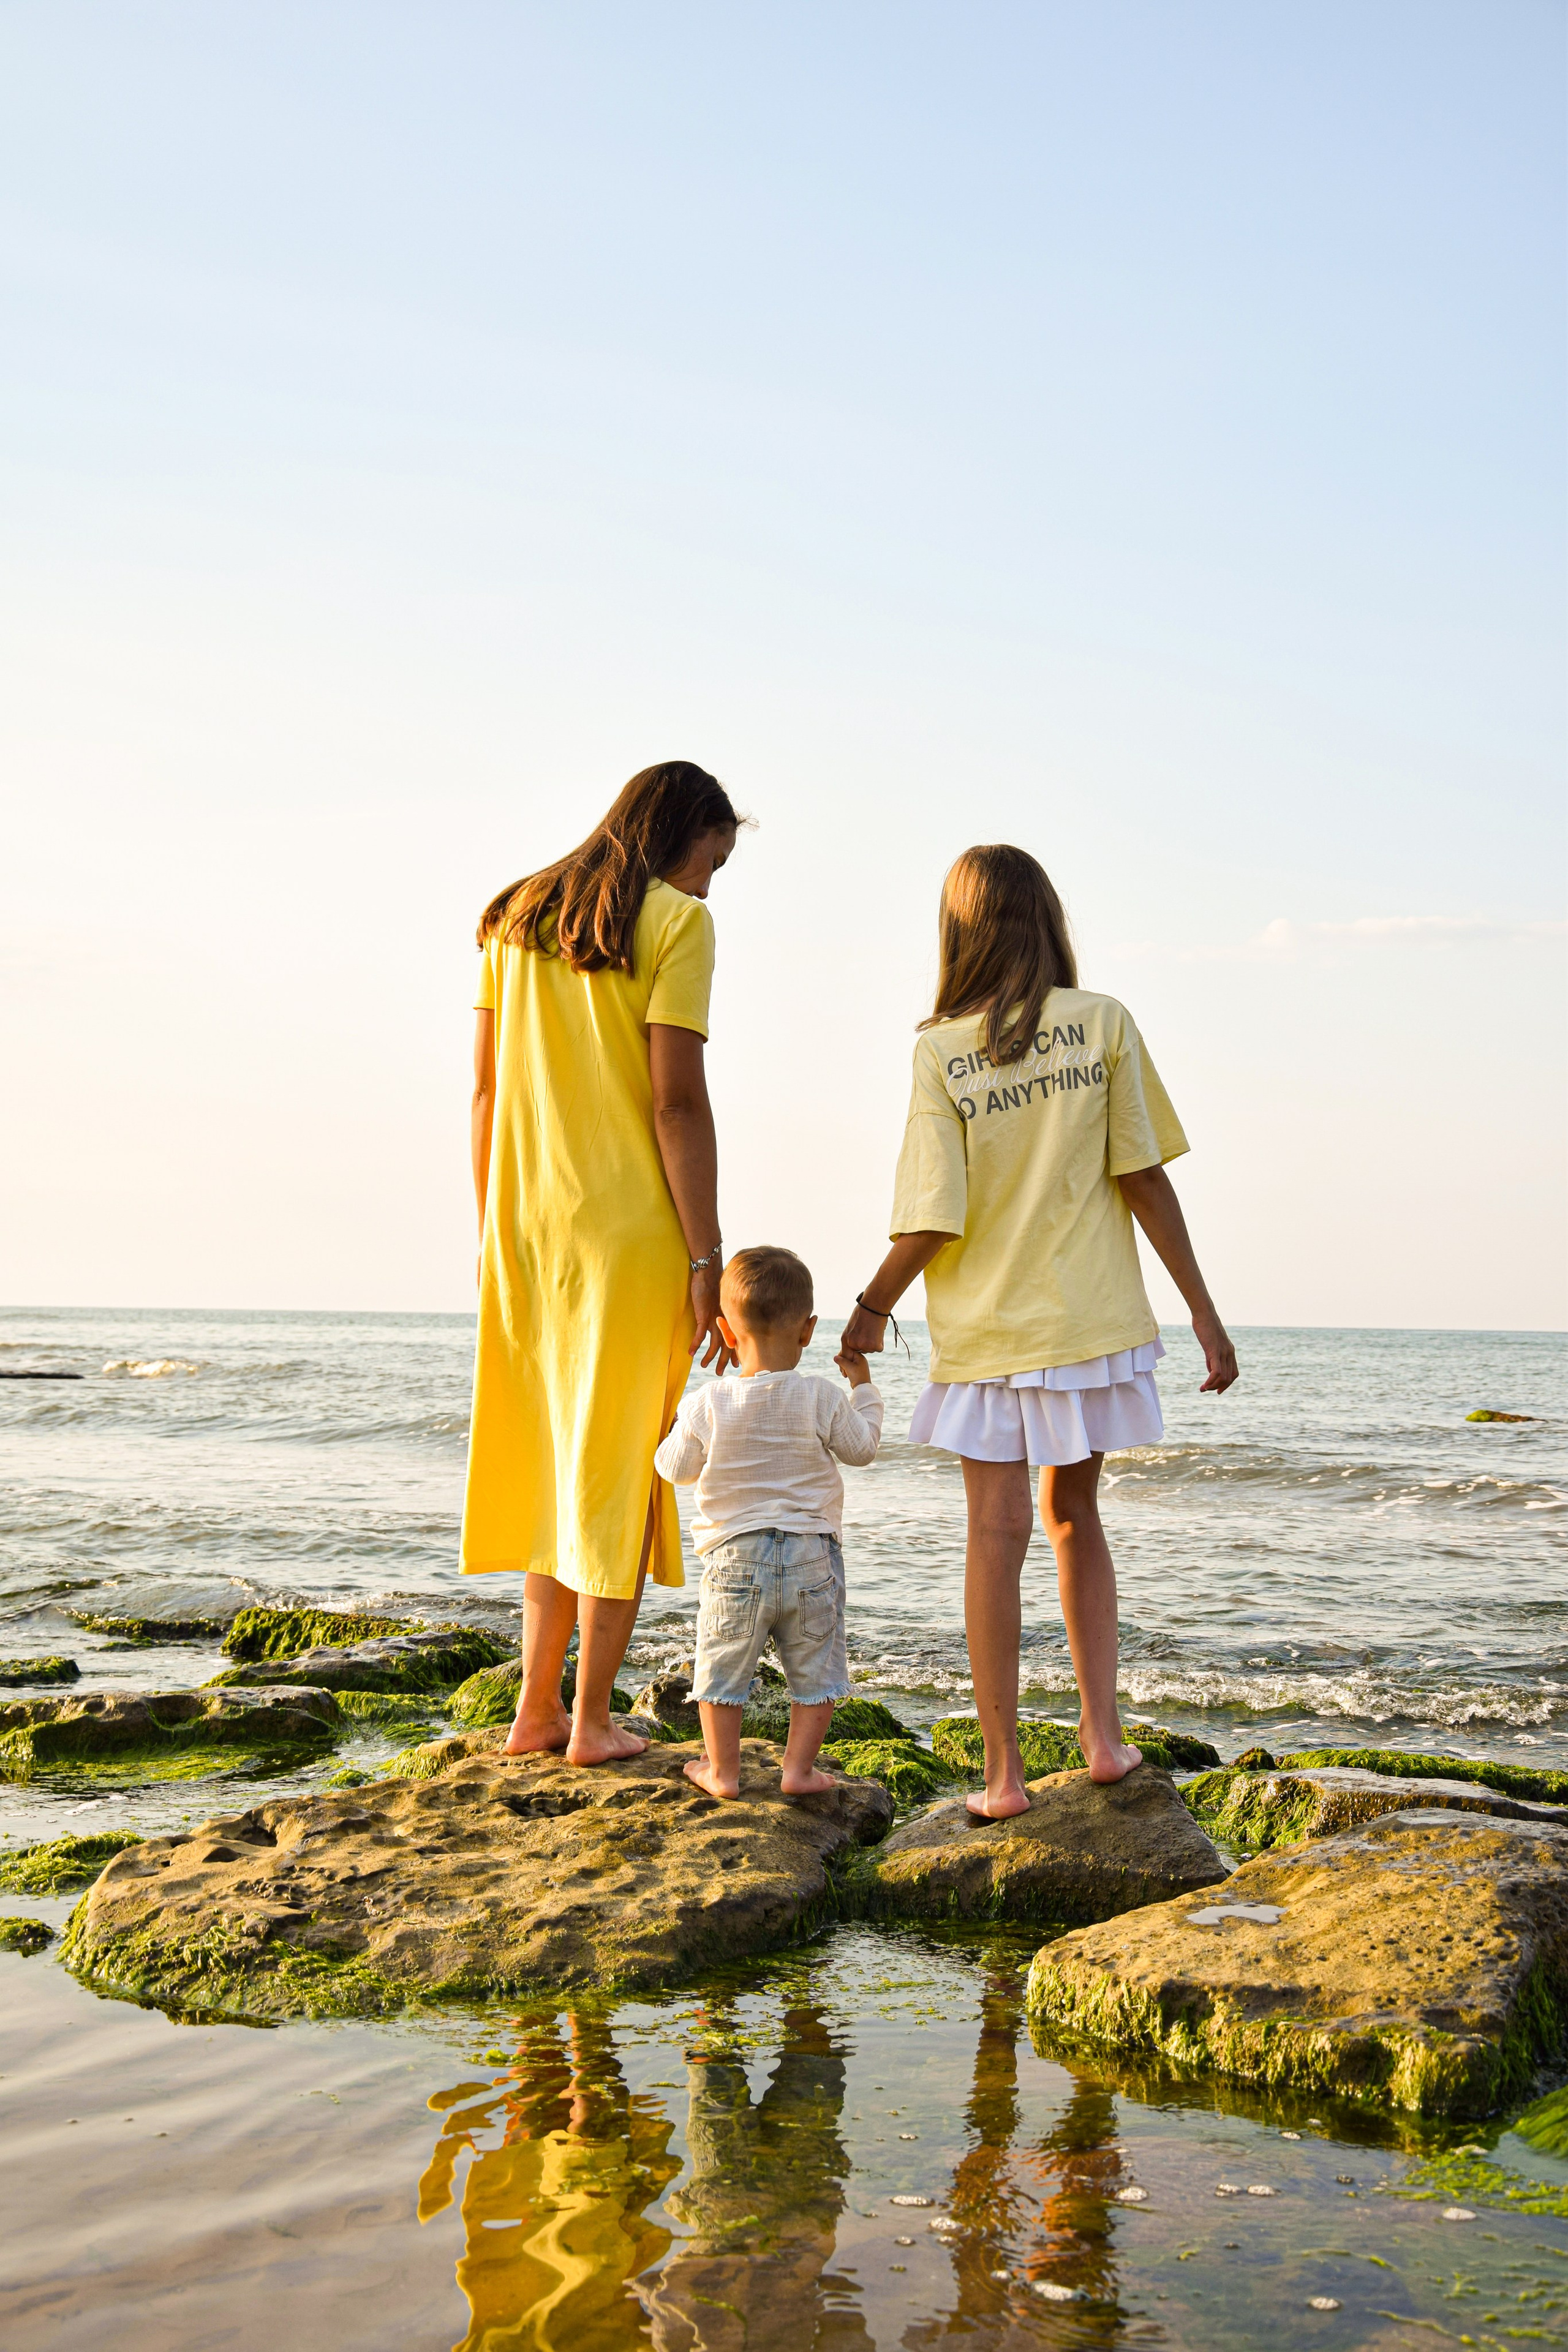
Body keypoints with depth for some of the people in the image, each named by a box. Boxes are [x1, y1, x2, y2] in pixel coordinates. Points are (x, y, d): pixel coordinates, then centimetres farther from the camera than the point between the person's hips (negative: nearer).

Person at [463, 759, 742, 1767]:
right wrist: (707, 1258, -11)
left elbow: (485, 1088, 11)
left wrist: (490, 1230, 16)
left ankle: (536, 1708, 17)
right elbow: (676, 1100, -13)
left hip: (528, 1224, 6)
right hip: (630, 1228, -6)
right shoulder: (676, 922, -6)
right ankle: (592, 1718, 9)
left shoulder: (517, 916, 13)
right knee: (620, 1465, 3)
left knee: (549, 1459, 15)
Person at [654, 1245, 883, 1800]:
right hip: (811, 1555, 0)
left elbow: (676, 1469, 4)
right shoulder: (822, 1398, -8)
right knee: (814, 1671, 12)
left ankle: (722, 1770, 18)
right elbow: (862, 1448, 7)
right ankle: (799, 1768, 13)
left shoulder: (705, 1406, -8)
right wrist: (863, 1385, 20)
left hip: (735, 1557, 0)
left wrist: (671, 1432, 24)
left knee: (723, 1667, 13)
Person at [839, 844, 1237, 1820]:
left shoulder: (941, 1052, -8)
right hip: (1093, 1318, 2)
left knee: (997, 1535, 3)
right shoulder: (1104, 1024, -4)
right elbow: (1144, 1178, -4)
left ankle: (1005, 1771, 4)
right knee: (1074, 1515, 19)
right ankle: (1103, 1730, 15)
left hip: (986, 1331, -2)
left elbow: (933, 1220, -10)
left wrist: (871, 1310, 6)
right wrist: (1204, 1307, 3)